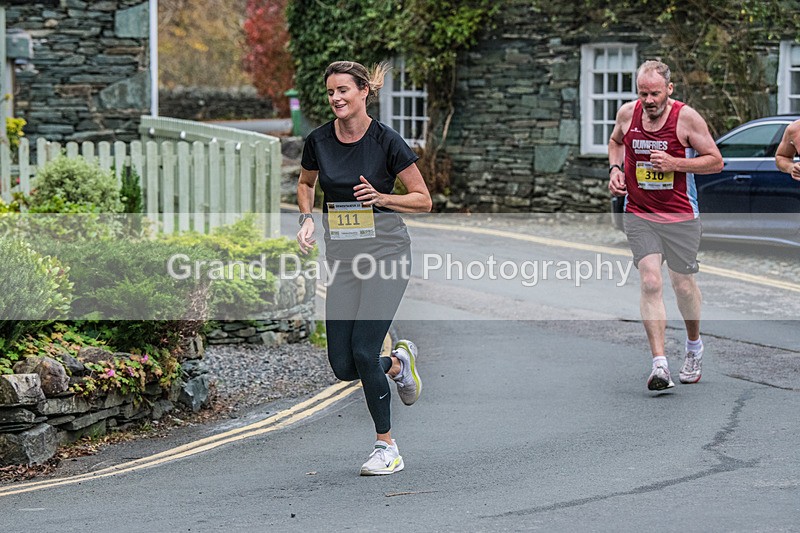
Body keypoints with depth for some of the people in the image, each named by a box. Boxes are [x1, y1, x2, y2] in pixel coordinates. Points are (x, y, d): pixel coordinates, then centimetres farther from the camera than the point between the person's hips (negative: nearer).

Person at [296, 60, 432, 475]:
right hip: (342, 258, 5)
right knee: (342, 366, -1)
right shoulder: (318, 141, 2)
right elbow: (305, 183, 21)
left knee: (363, 350, -15)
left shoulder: (386, 141, -10)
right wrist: (307, 218, 3)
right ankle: (399, 362, 34)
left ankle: (387, 449, 2)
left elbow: (423, 200, -4)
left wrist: (382, 197, -20)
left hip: (386, 251, -5)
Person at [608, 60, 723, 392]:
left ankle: (694, 346, 37)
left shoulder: (686, 117, -11)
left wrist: (675, 164, -19)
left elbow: (715, 161, -6)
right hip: (639, 214, 2)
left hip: (680, 216, -1)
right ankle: (659, 364, -17)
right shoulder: (627, 113, -1)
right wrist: (615, 169, 3)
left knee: (682, 283, 7)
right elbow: (615, 142, 22)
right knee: (650, 282, -13)